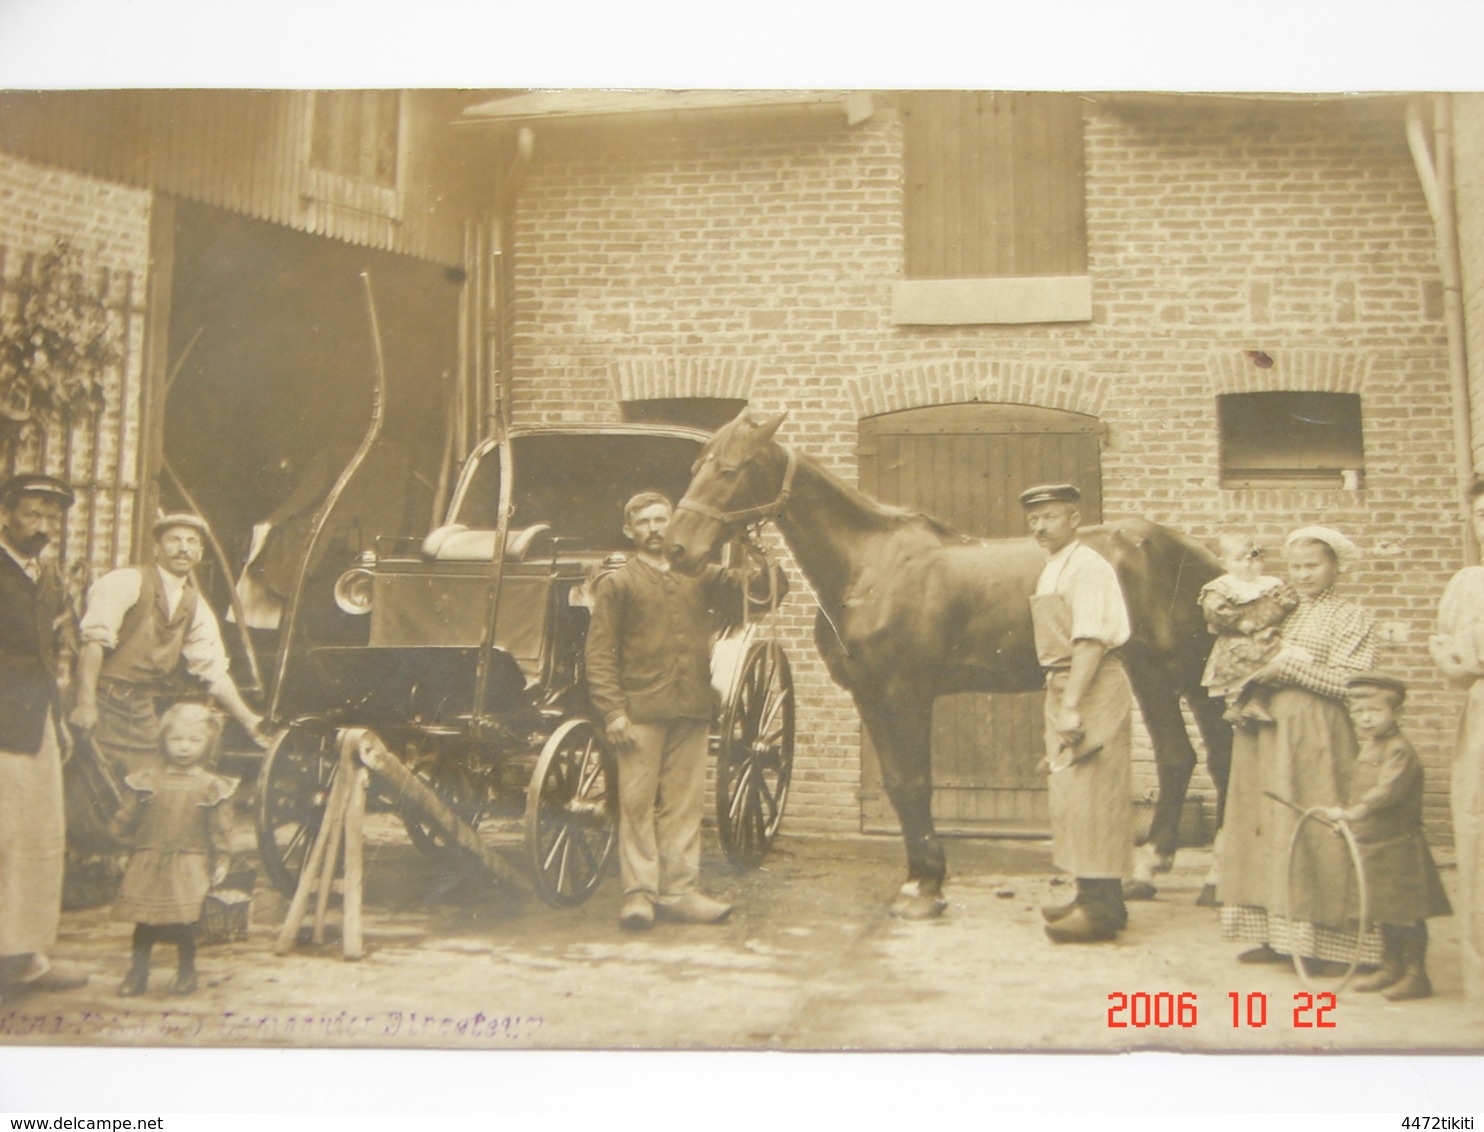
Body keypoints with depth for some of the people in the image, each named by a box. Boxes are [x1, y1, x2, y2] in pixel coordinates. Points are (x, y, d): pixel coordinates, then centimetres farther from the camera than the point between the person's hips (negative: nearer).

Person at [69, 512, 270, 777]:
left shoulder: (197, 608, 11)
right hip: (103, 704, -5)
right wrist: (85, 704, -23)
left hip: (144, 713, 5)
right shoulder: (126, 582, -6)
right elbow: (94, 640, -14)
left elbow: (214, 670, 10)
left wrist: (249, 721, 3)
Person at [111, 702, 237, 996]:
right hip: (148, 862, 2)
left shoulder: (211, 787, -1)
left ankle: (186, 971, 16)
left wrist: (222, 860, -4)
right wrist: (120, 829, -5)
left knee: (184, 921, -2)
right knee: (143, 920, 6)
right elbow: (128, 817, 9)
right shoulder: (147, 781, 5)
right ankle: (138, 972, 20)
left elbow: (220, 829, 0)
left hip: (189, 865, -2)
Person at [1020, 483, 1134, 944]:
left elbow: (1090, 642, -21)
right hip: (1062, 688, 10)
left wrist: (1071, 706, -25)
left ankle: (1103, 908, -1)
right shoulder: (1050, 572, 16)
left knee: (1091, 794, -7)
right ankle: (1091, 895, 23)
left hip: (1093, 691, -10)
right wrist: (1060, 704, 12)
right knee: (1068, 791, 13)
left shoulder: (1087, 568, -13)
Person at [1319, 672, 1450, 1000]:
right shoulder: (1367, 748, 12)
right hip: (1372, 845, 9)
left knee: (1406, 912, -3)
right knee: (1386, 912, 17)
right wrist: (1346, 815, 19)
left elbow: (1387, 789, -32)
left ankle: (1416, 975, 6)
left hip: (1398, 847, -9)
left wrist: (1353, 812, -39)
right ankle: (1392, 968, 28)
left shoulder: (1398, 750, -18)